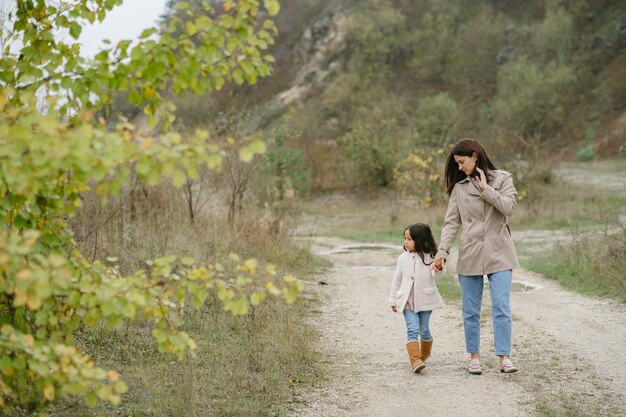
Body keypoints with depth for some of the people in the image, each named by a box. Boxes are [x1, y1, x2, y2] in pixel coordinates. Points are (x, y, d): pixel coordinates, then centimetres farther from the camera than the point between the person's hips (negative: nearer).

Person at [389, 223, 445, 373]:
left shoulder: (429, 257, -5)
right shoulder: (403, 258, 3)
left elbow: (436, 274, -20)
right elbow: (397, 280, 12)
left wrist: (439, 268, -43)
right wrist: (393, 300, 15)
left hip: (425, 300, -1)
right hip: (407, 300, 1)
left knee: (424, 329, 9)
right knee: (412, 329, -12)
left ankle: (424, 354, 35)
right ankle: (415, 360, -19)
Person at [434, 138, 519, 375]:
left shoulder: (502, 179, 3)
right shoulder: (460, 186, 7)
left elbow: (509, 207, -12)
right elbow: (452, 222, 4)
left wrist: (485, 188, -11)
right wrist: (442, 251, -7)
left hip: (498, 254, -2)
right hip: (469, 255, 2)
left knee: (501, 308, -7)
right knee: (471, 311, 6)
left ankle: (504, 357, -4)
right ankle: (474, 357, 17)